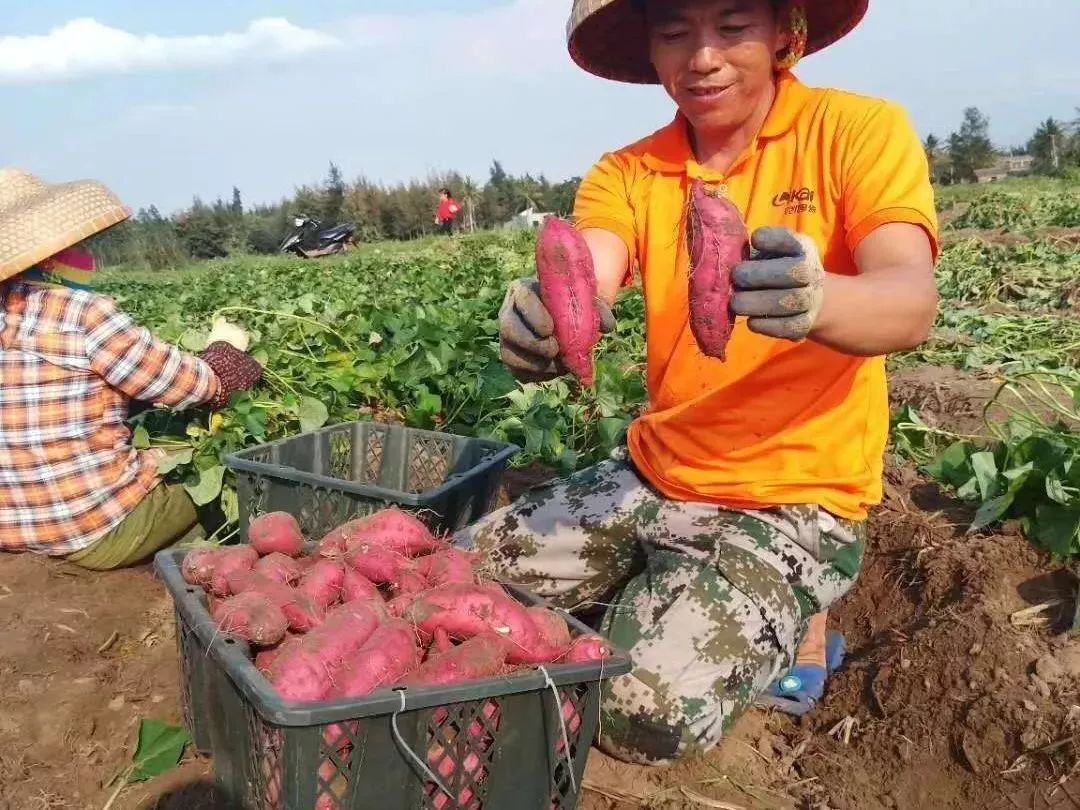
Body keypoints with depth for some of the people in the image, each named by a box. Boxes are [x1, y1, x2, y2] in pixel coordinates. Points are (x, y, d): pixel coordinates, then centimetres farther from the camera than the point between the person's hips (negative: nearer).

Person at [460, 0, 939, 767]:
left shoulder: (860, 129, -9)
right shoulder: (626, 174, 1)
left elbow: (912, 303, -24)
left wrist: (815, 300, -47)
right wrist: (541, 319, -43)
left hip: (792, 499, -4)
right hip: (652, 475, 5)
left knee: (650, 713, -21)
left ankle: (790, 624, 10)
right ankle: (651, 598, 18)